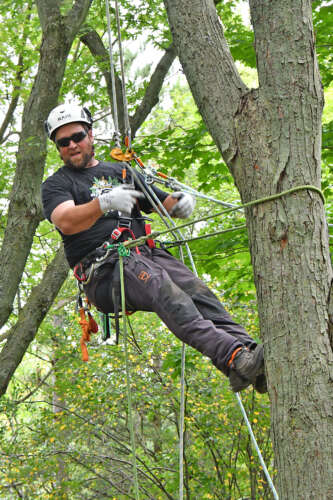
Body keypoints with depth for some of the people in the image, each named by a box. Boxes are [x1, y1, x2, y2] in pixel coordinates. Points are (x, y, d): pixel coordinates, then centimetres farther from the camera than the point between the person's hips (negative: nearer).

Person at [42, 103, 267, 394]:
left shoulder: (123, 172, 29)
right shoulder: (56, 184, 13)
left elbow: (164, 204, 29)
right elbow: (66, 222, -9)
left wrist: (180, 202, 3)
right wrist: (104, 203, -29)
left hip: (146, 253, 5)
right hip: (103, 270, -5)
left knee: (197, 290, -26)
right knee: (164, 289, -34)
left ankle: (247, 351, -44)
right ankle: (232, 357, -52)